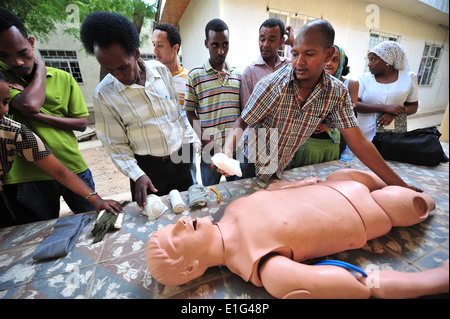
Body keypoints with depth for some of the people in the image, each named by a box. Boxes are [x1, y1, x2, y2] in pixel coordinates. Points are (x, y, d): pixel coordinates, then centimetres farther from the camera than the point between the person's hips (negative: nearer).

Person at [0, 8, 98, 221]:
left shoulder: (64, 79, 2)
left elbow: (82, 123, -1)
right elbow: (29, 105, -22)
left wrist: (38, 115, -14)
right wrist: (41, 68, -7)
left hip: (73, 169, 1)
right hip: (27, 177, -1)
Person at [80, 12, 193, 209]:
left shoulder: (161, 70, -4)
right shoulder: (104, 94, -10)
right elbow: (116, 146, -6)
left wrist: (185, 145, 5)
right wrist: (138, 175, -18)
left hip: (179, 160, 3)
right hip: (147, 167, -2)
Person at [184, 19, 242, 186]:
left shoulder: (238, 75, 9)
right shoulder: (195, 75, -1)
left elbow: (242, 110, 13)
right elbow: (190, 113, -1)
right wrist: (203, 138, -14)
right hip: (210, 149, -3)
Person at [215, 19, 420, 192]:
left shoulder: (337, 93, -12)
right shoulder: (271, 85, -23)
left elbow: (357, 142, -10)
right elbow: (241, 124, -16)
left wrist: (400, 185, -8)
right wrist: (227, 151, -36)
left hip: (281, 169, 3)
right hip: (251, 166, -2)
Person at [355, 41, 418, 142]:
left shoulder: (408, 77, 7)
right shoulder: (364, 78, 1)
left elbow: (414, 106, 11)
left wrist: (394, 113, -11)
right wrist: (385, 108, -17)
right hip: (366, 134, -1)